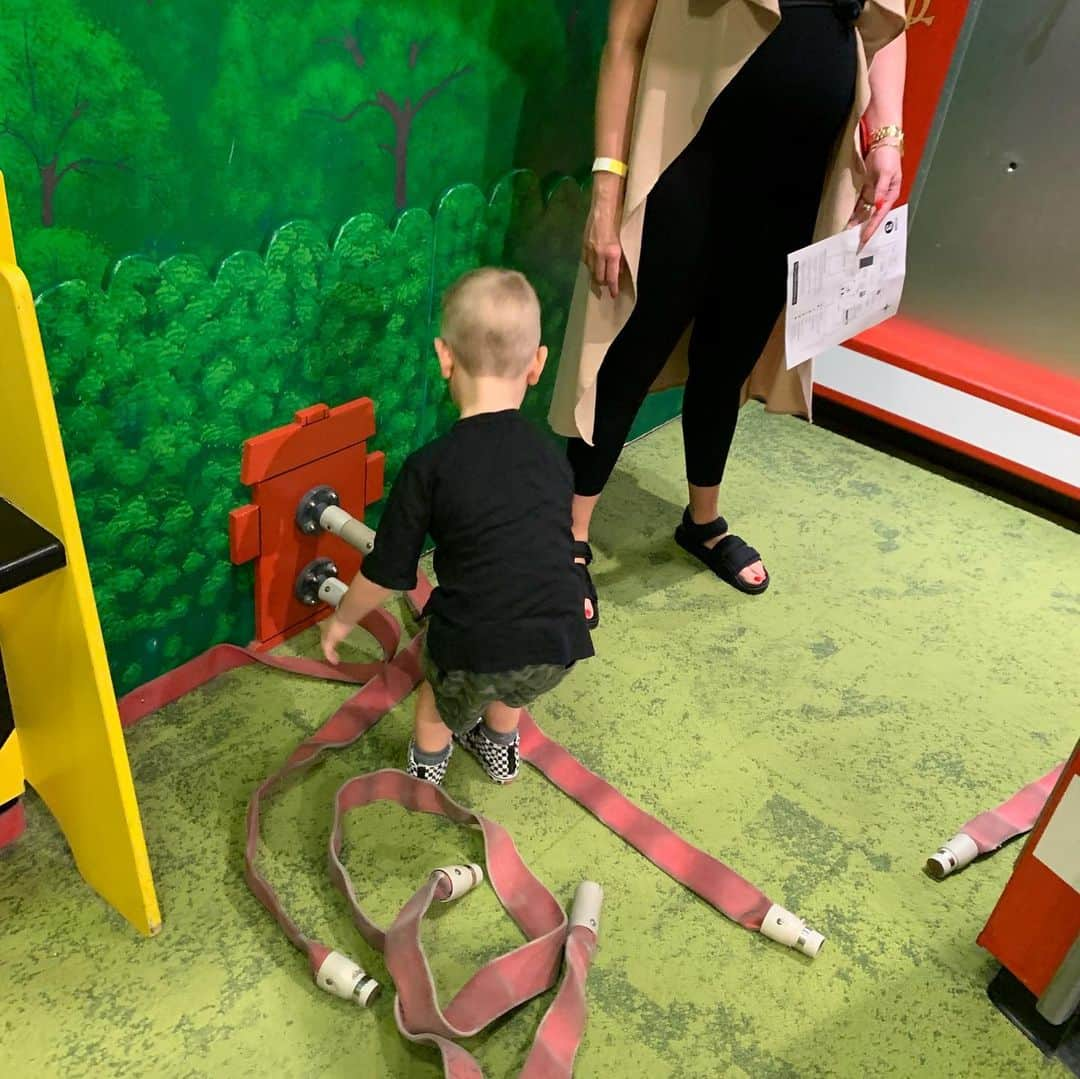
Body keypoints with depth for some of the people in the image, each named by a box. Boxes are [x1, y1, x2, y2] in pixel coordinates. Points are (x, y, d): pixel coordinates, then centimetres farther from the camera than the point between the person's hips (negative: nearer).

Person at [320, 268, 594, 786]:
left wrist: (341, 619, 22)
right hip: (558, 646, 3)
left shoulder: (431, 466, -6)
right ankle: (500, 750, 60)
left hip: (474, 650, -3)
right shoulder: (553, 458, 7)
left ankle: (426, 772, 54)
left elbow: (386, 573, 1)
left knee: (442, 689, 33)